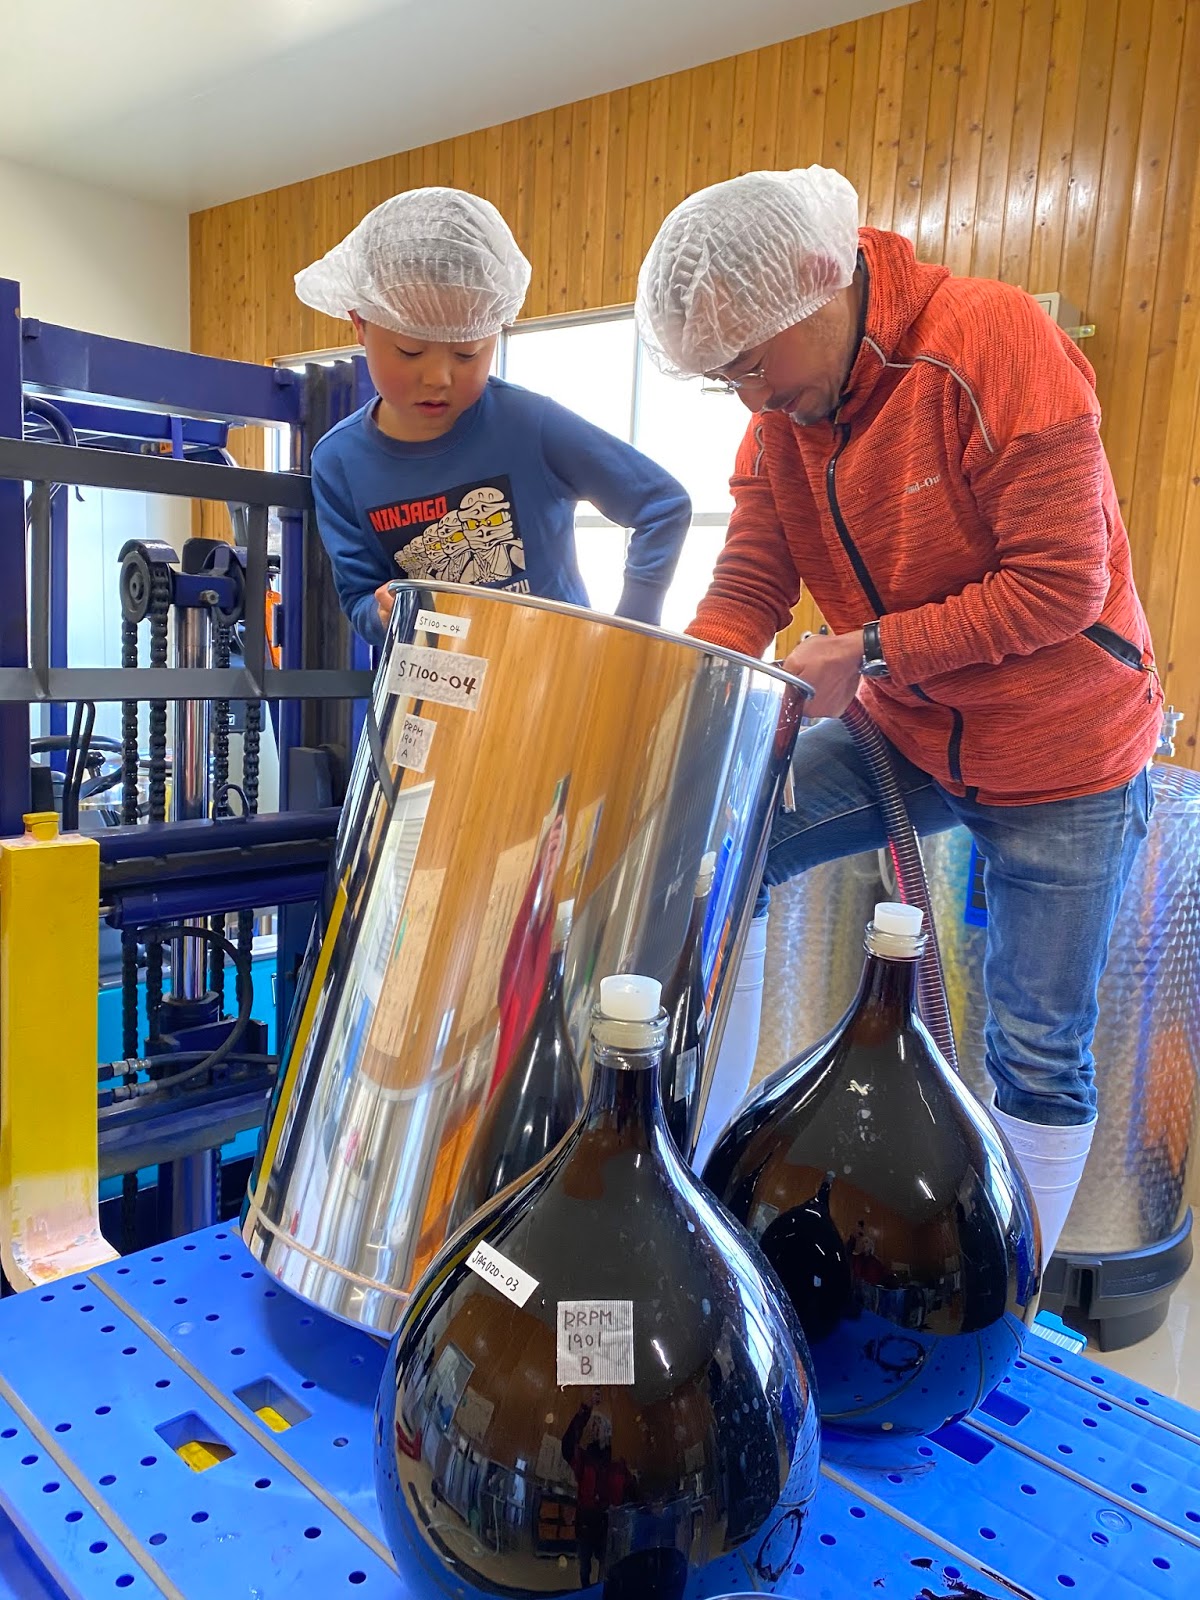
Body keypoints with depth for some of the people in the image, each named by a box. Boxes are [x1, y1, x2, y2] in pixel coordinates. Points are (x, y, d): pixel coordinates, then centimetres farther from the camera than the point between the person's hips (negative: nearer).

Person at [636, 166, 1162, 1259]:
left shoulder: (995, 340, -22)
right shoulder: (779, 416, -3)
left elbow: (1061, 583, -23)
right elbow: (747, 589, -5)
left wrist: (869, 651, -24)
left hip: (1061, 760, -5)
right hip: (907, 738, 5)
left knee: (1041, 1053, 4)